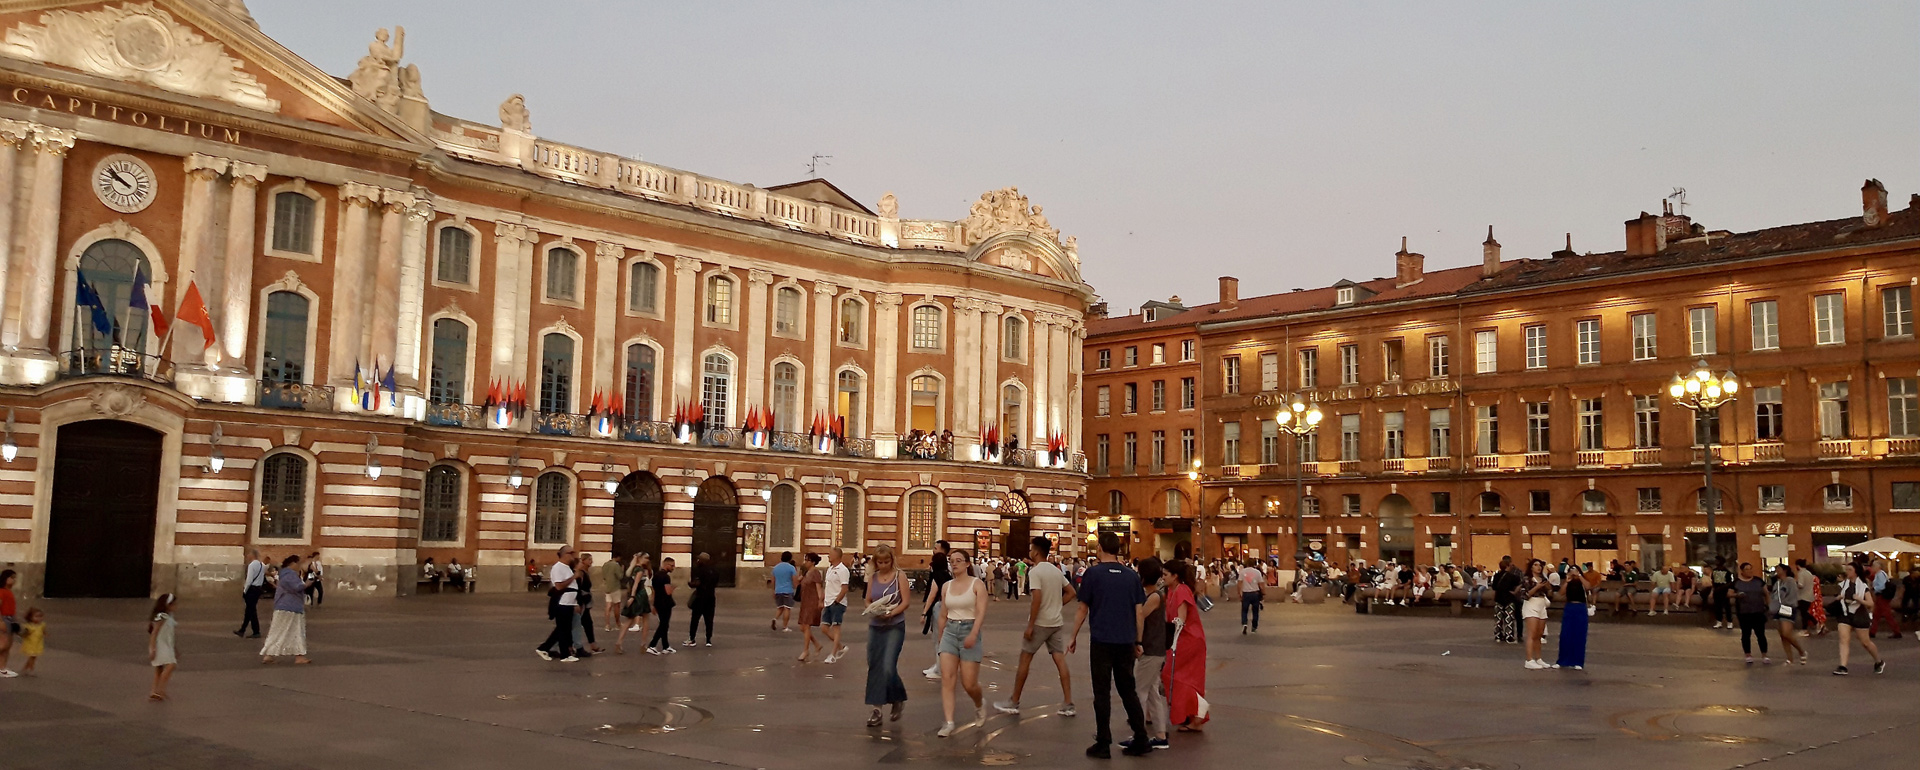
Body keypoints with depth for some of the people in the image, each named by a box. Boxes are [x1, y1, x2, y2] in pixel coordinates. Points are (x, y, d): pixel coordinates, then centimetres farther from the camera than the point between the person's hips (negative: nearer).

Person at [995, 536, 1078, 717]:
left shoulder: (1035, 571, -14)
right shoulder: (1056, 570, 9)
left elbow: (1037, 599, -22)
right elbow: (1071, 593, 14)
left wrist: (1030, 626, -18)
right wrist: (1056, 605, 13)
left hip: (1040, 622, -7)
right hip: (1057, 622, 7)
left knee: (1025, 659, 5)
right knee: (1060, 660, 5)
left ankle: (1014, 703, 13)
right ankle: (1068, 704, 1)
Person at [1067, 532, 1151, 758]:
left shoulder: (1093, 573, -4)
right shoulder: (1132, 575, 7)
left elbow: (1083, 609, -1)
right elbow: (1139, 611, 8)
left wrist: (1074, 636, 10)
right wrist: (1138, 641, 16)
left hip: (1101, 640, -4)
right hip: (1126, 642, 4)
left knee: (1102, 693, 2)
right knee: (1128, 690, 13)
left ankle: (1103, 744, 2)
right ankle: (1141, 740, 12)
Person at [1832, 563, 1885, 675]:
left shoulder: (1863, 586, -9)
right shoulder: (1844, 584, 6)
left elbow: (1870, 604, -12)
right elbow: (1838, 598, 21)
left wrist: (1859, 599, -29)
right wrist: (1838, 598, -2)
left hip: (1859, 616, -4)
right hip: (1845, 615, 4)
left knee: (1865, 642, 7)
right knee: (1843, 639, -9)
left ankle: (1879, 662, 32)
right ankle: (1843, 667, -14)